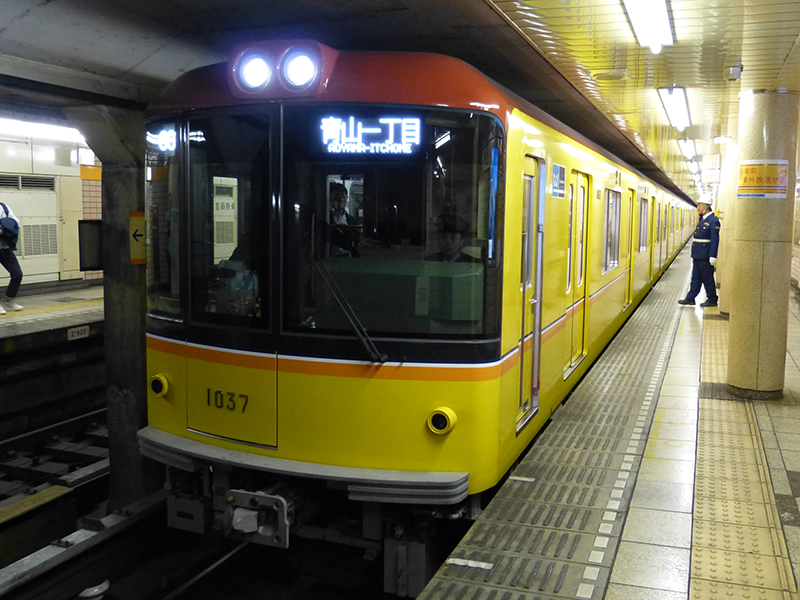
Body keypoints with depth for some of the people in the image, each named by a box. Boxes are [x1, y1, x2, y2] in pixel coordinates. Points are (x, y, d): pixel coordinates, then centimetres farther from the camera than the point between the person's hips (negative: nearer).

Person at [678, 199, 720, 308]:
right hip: (697, 255, 9)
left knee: (707, 278, 2)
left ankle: (712, 300, 14)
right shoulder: (702, 219, 13)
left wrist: (712, 257, -21)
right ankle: (690, 299, 19)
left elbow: (715, 240, -18)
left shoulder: (713, 221, -15)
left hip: (705, 256, -9)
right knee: (696, 278, 13)